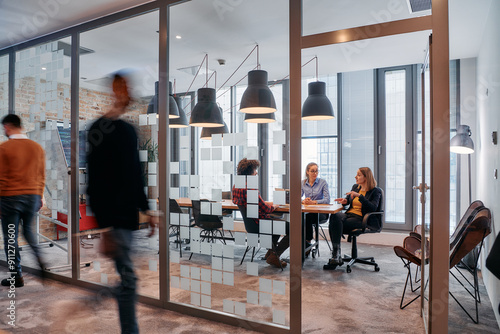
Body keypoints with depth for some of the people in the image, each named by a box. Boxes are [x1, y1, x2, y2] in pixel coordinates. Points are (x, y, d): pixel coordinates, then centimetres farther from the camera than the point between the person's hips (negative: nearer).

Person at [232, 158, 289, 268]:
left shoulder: (236, 187, 1)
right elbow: (266, 210, -24)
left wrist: (265, 203, 11)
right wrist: (274, 206, -2)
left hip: (250, 222, 10)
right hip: (259, 225, -10)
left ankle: (271, 250, 34)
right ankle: (274, 256, 3)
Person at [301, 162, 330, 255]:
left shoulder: (323, 182, 0)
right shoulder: (303, 183, 9)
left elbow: (327, 200, -9)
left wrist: (313, 202, -23)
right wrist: (303, 201, -19)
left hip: (321, 212, -2)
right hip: (307, 211, 2)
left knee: (308, 216, -35)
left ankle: (307, 242, -20)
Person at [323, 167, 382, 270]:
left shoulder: (375, 191, 2)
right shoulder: (355, 187, 20)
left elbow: (373, 208, -14)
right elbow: (348, 201, 31)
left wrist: (359, 195, -20)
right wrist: (345, 201, 5)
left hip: (361, 219, -5)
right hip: (349, 214, 6)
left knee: (335, 225, -31)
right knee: (335, 216, -31)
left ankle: (336, 256, -25)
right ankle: (336, 255, -33)